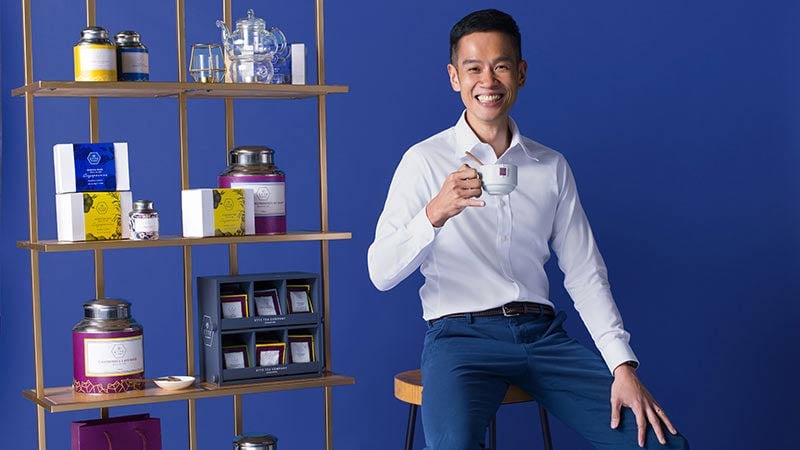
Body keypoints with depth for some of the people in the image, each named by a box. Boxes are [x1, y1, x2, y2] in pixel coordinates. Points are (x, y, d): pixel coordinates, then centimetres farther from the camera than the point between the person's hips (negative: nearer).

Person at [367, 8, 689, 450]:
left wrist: (623, 366, -3)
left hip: (542, 333, 4)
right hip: (461, 334, -3)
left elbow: (585, 273, 10)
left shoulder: (551, 166, 13)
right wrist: (435, 214, -25)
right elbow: (381, 273, -6)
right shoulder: (426, 161, 1)